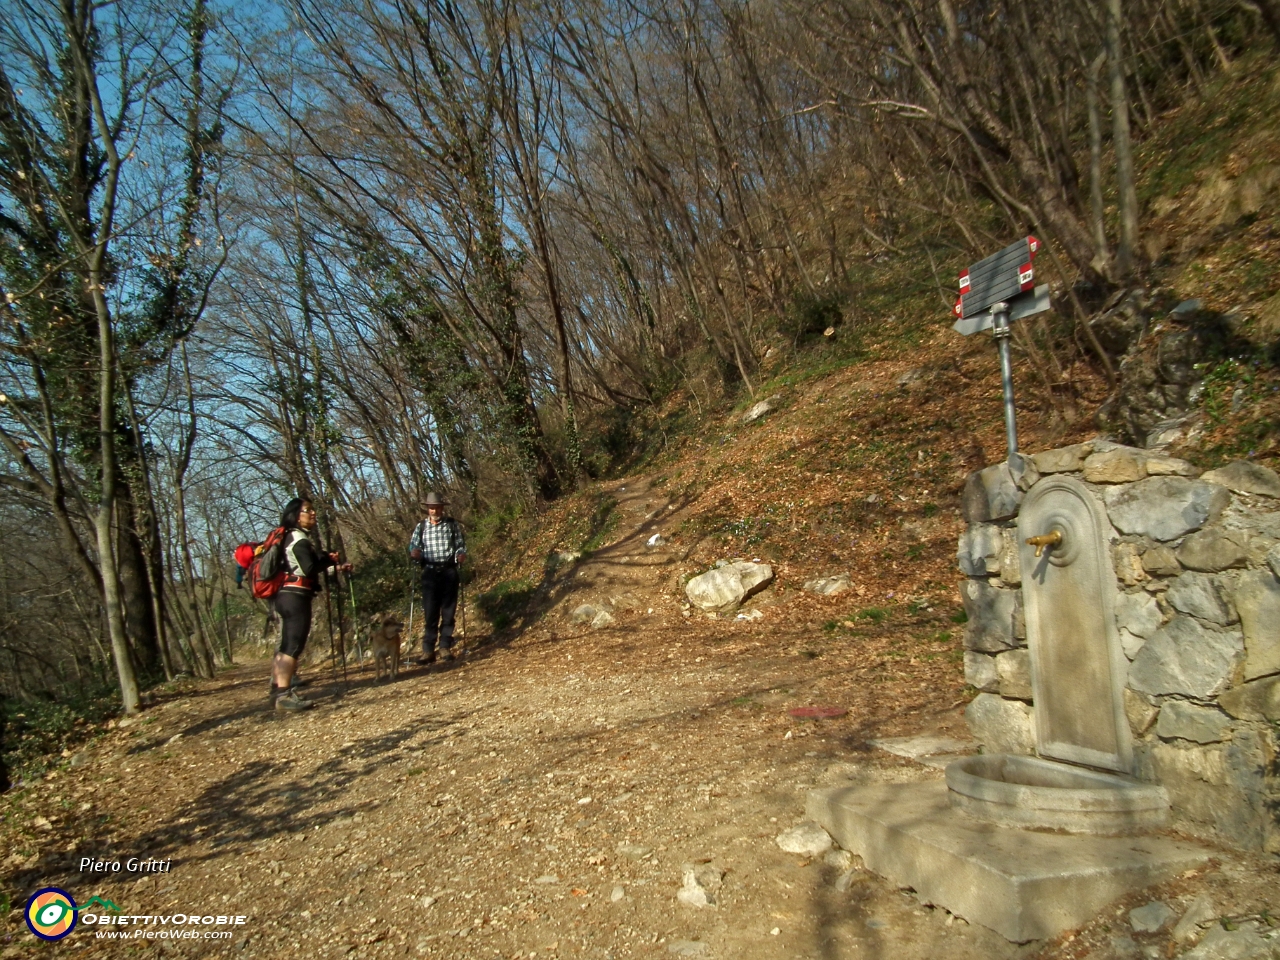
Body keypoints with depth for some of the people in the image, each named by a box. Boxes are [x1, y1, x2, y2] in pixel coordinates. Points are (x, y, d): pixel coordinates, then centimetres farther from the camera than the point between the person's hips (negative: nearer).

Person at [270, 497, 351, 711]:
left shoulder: (292, 537, 20)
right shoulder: (299, 539, -11)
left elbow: (310, 566, 22)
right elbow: (310, 568, -22)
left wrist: (335, 567, 18)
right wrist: (329, 559, -6)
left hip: (287, 596, 11)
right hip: (296, 596, -11)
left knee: (286, 646, 17)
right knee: (293, 647, -13)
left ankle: (278, 688, 26)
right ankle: (284, 695, -16)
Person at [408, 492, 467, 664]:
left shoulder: (452, 524, 7)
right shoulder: (421, 527, 9)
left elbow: (460, 544, 9)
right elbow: (413, 547, 8)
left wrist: (461, 553, -12)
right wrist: (414, 553, -15)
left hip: (449, 571, 0)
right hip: (430, 572, 0)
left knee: (448, 611, 3)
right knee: (430, 612, -2)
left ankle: (445, 647, 11)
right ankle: (428, 650, 2)